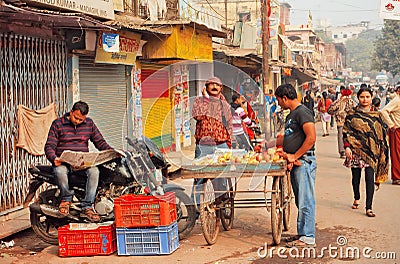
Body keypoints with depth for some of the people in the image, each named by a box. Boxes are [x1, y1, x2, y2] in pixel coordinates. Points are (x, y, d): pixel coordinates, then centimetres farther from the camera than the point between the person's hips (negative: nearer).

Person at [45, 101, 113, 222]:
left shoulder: (89, 124, 13)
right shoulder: (57, 124, 3)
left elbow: (100, 142, 15)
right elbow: (49, 146, 0)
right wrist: (54, 158, -21)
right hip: (63, 161, -2)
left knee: (94, 171, -30)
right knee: (60, 171, -37)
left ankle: (87, 207, -25)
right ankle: (66, 198, -8)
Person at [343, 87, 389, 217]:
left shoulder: (376, 115, 7)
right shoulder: (352, 114, 2)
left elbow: (381, 133, 10)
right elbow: (346, 132, 0)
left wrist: (382, 151, 7)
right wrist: (347, 147, -11)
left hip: (371, 150, 0)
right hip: (356, 149, 0)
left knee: (370, 178, -7)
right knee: (356, 176, 11)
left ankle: (369, 208, -7)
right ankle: (356, 199, 35)